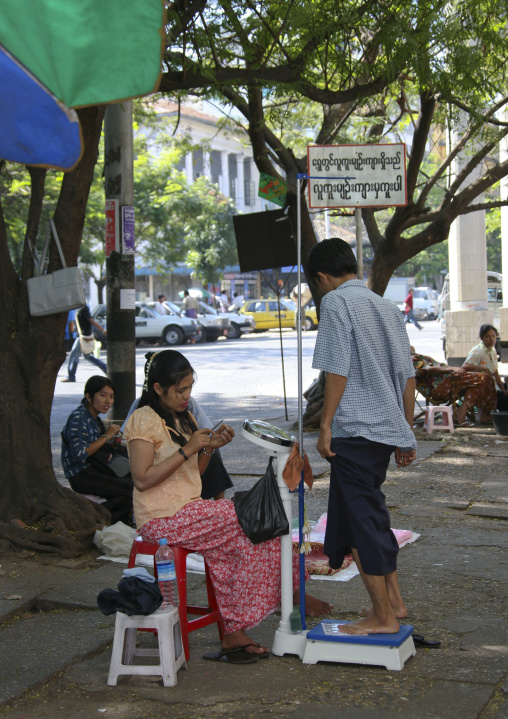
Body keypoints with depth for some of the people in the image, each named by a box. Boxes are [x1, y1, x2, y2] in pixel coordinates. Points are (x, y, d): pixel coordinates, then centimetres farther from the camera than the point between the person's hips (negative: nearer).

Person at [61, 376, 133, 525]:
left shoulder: (94, 418, 14)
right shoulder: (77, 418, -14)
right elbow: (79, 454, -24)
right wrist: (106, 437, -17)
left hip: (94, 469, 9)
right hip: (81, 476, -9)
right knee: (133, 490, -18)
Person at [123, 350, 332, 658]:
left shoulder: (182, 417, 17)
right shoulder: (145, 420, -10)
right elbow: (142, 479, -19)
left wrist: (210, 447, 0)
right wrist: (187, 449, -20)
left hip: (188, 508, 8)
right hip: (163, 518, -8)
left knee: (238, 540, -16)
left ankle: (233, 635, -16)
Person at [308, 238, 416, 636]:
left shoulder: (337, 301, -7)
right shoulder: (387, 306, 16)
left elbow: (337, 369, -15)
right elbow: (408, 376, 15)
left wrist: (325, 425, -11)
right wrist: (407, 432, 20)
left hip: (354, 428, -8)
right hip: (387, 426, 8)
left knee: (361, 517, -2)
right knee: (373, 512, 19)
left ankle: (383, 616, 3)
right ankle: (393, 601, 25)